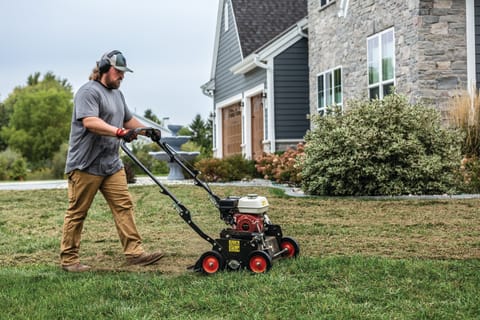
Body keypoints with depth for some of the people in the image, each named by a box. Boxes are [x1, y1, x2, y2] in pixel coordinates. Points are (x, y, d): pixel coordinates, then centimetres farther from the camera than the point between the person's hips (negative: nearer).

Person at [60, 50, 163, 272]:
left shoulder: (117, 94, 20)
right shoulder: (89, 91, -11)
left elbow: (128, 119, 32)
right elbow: (90, 122, -25)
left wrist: (149, 131, 23)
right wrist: (119, 132, -35)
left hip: (112, 165, 9)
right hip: (85, 165, -9)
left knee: (124, 206, 0)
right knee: (77, 212, -1)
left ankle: (134, 252, -1)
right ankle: (68, 259, 7)